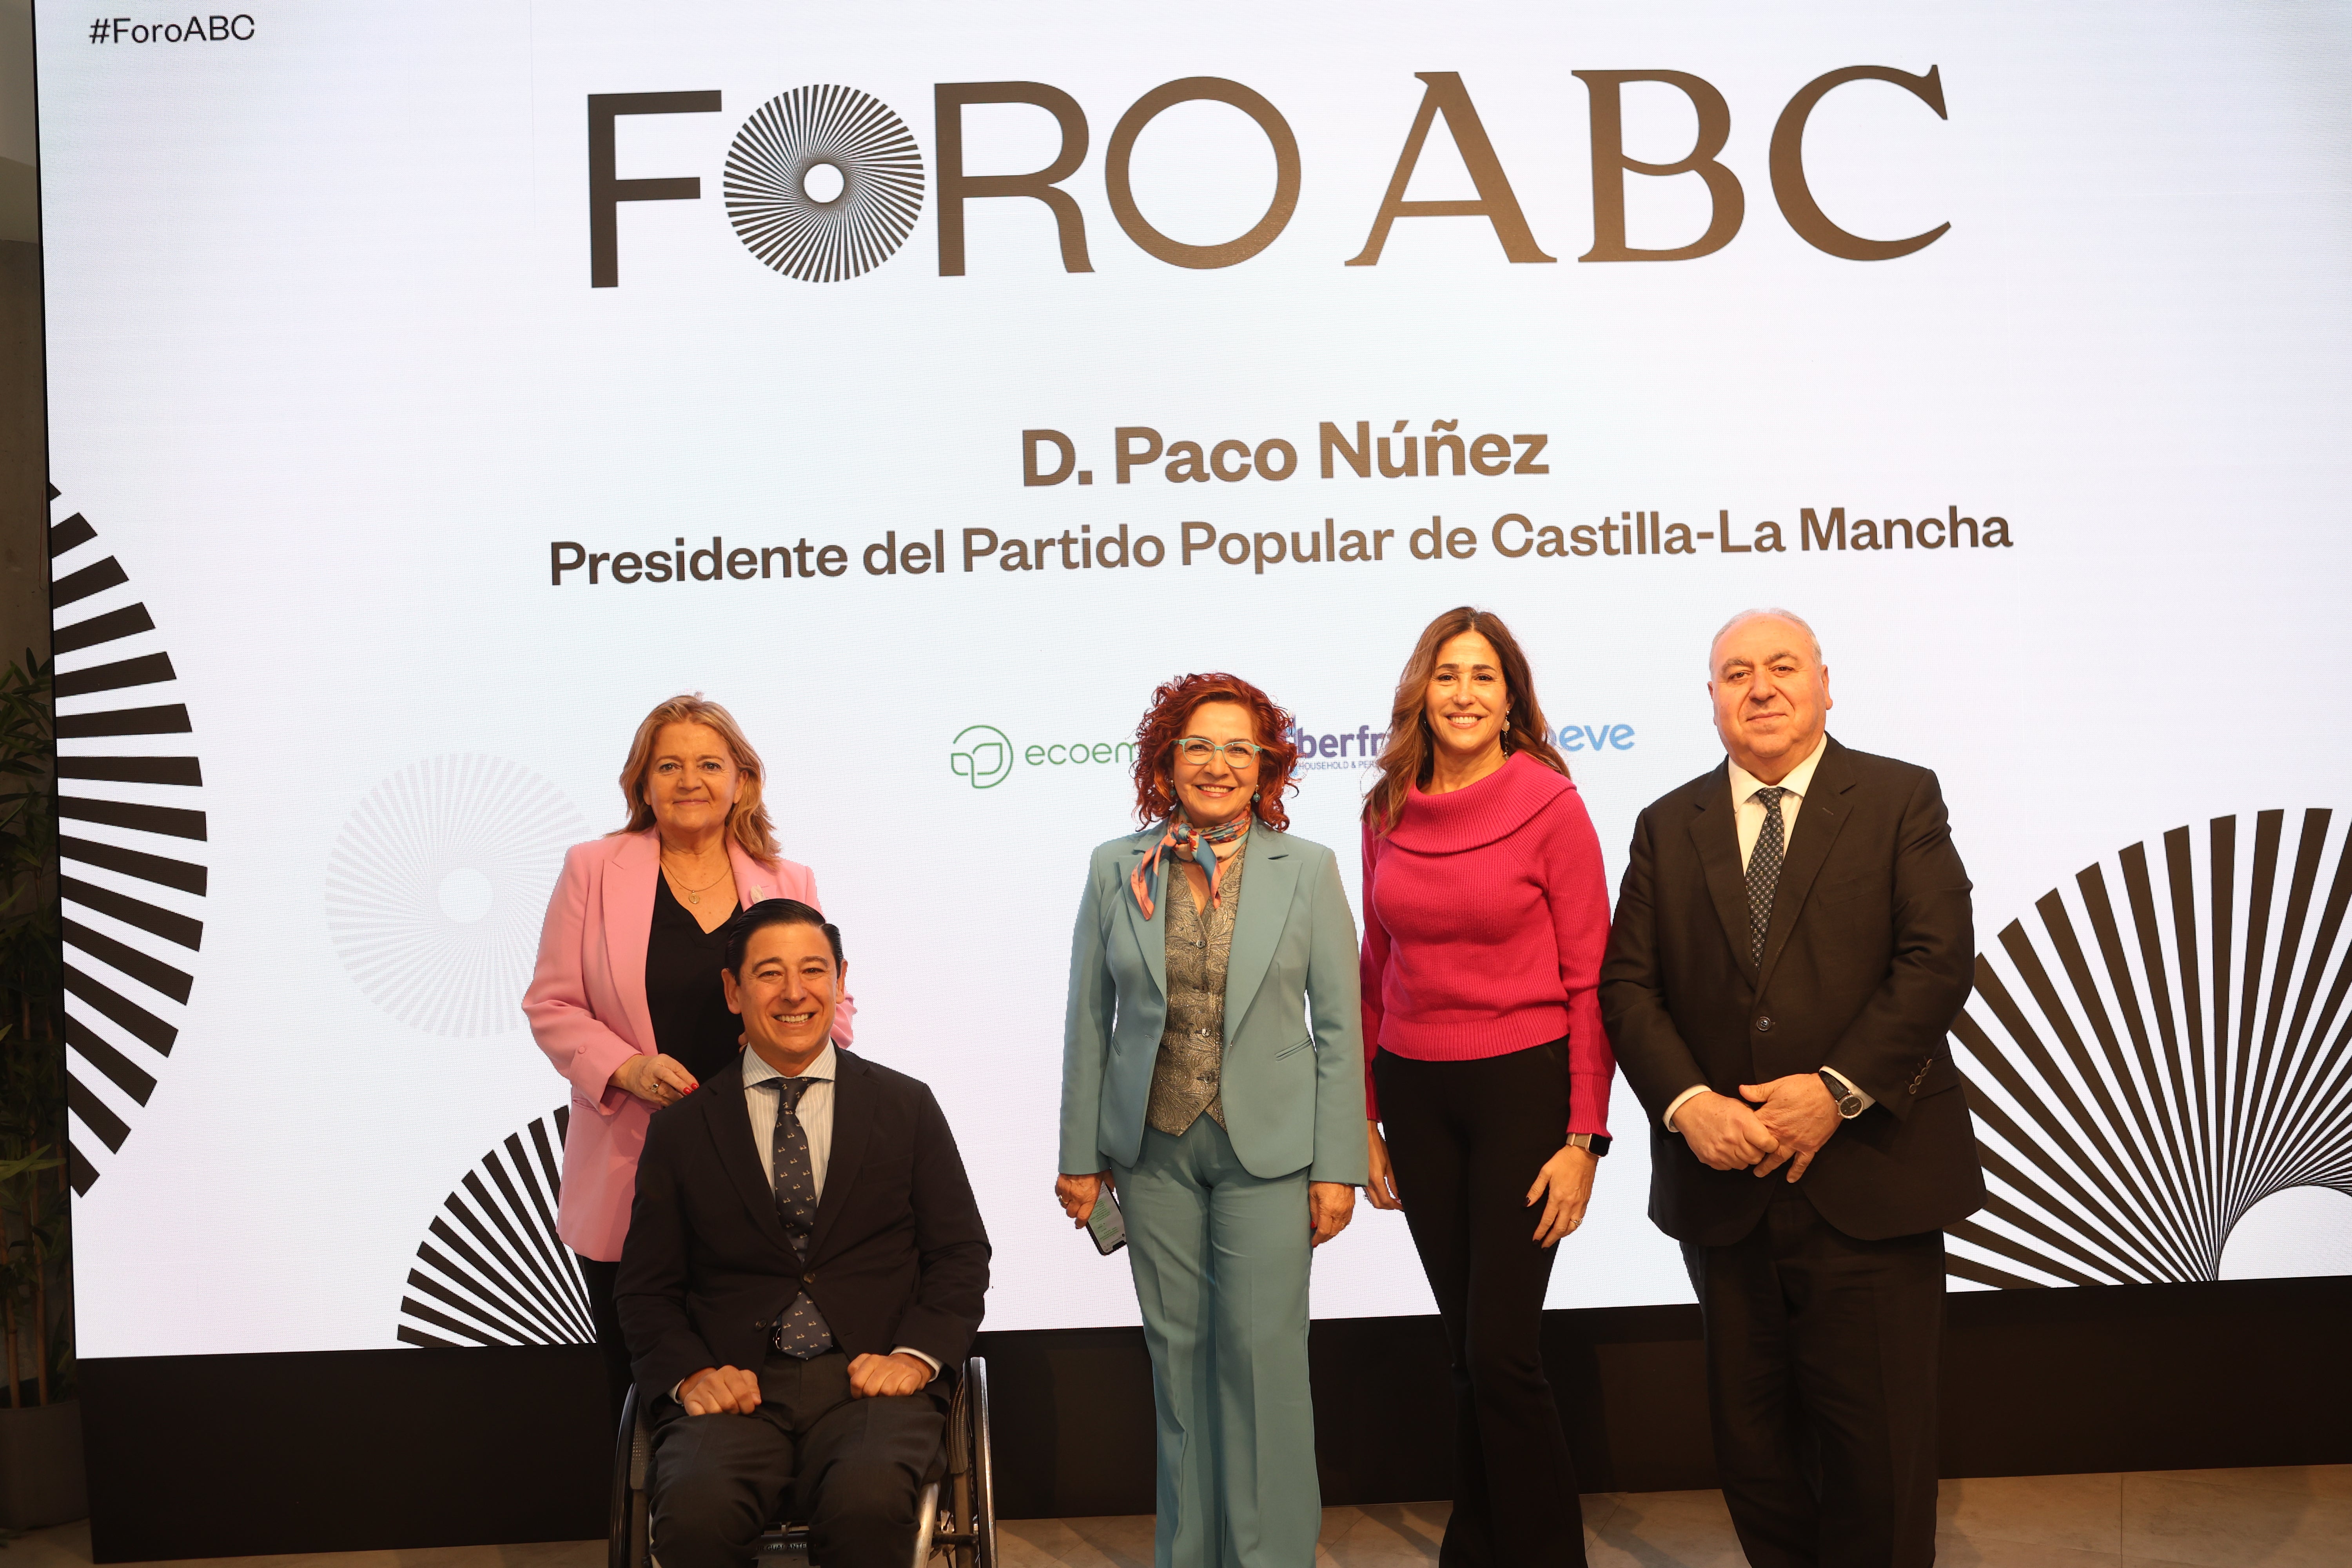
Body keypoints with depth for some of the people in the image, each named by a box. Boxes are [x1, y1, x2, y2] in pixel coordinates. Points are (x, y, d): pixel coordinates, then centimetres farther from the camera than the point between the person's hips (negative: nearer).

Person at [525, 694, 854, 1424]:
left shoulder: (789, 884, 9)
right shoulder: (593, 871, 5)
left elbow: (833, 1006, 14)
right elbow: (552, 1006, 5)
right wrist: (626, 1069, -12)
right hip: (631, 1173, -1)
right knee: (640, 1388, 5)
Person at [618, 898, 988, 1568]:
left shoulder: (906, 1107, 13)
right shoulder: (681, 1130, 13)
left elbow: (962, 1256, 11)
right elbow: (647, 1287, 12)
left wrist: (915, 1356, -7)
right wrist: (692, 1373, -7)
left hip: (870, 1382, 0)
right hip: (736, 1388, 1)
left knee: (869, 1503, -33)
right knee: (696, 1512, -32)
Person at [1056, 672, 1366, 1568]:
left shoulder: (1308, 870, -1)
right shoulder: (1116, 869, 3)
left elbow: (1337, 1029, -1)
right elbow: (1089, 1022, 6)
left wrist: (1338, 1166, -5)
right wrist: (1079, 1155, 4)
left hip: (1268, 1145, -2)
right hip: (1154, 1147, 2)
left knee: (1262, 1350, -3)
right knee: (1177, 1349, 9)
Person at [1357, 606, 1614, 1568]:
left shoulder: (1551, 806, -8)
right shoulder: (1388, 812, 5)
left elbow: (1590, 981, -8)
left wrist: (1584, 1139, -12)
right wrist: (1365, 1117, 9)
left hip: (1520, 1088, -4)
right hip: (1415, 1092, 4)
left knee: (1502, 1352, -4)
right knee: (1464, 1346, 12)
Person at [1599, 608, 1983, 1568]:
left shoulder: (1901, 799, 3)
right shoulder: (1668, 827, 11)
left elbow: (1937, 961, -7)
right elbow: (1628, 984, 4)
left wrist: (1837, 1091, -16)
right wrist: (1686, 1103, -12)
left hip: (1869, 1182, -3)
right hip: (1722, 1185, 3)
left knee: (1877, 1441, 4)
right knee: (1751, 1435, 11)